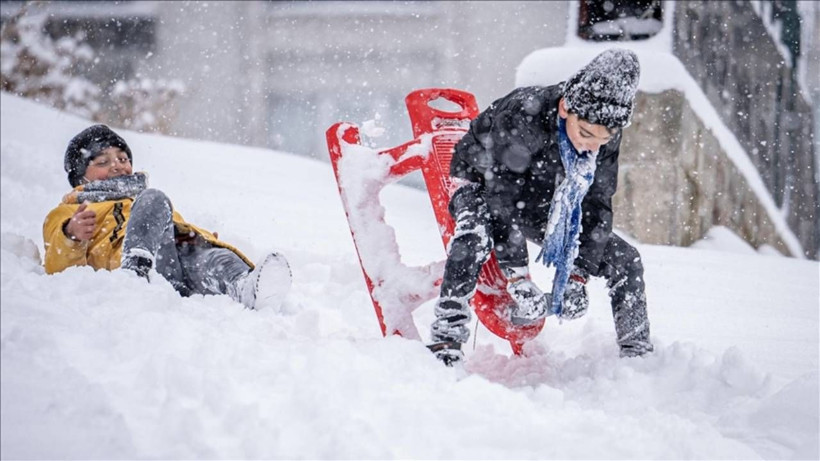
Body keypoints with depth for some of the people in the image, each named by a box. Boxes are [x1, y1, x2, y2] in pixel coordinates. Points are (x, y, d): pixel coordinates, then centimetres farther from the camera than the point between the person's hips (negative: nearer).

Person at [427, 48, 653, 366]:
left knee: (625, 259, -4)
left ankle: (638, 352, 10)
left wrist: (578, 275, -23)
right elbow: (501, 197, -36)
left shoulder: (607, 137, -20)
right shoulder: (520, 117, -37)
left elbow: (596, 205, -14)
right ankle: (445, 341, -37)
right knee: (474, 237, -40)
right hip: (484, 187, -5)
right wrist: (518, 280, -39)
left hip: (543, 206, 5)